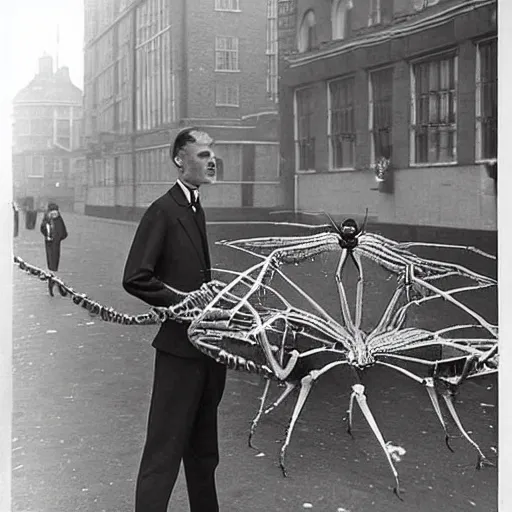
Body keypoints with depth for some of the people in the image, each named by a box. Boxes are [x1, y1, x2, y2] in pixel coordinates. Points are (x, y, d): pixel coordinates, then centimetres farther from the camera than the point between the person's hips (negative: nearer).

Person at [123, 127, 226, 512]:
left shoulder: (196, 209, 13)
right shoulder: (163, 211, -13)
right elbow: (136, 278, -20)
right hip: (180, 348, -9)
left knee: (203, 449, 19)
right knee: (165, 451, -2)